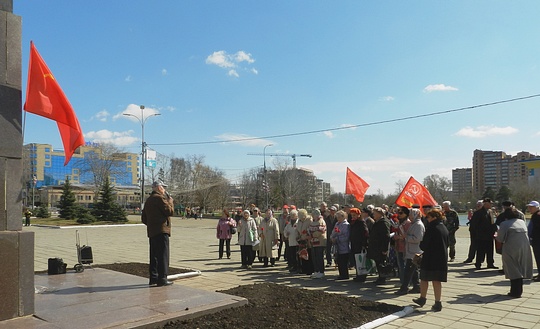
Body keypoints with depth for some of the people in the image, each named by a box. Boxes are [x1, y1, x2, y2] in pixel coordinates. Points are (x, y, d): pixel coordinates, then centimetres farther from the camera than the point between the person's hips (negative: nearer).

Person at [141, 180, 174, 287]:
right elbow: (170, 211, -15)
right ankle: (162, 279, -8)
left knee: (154, 255, 14)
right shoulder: (160, 198, -10)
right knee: (163, 255, -7)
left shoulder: (148, 200, 18)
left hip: (151, 232, 9)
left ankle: (153, 277, 19)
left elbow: (144, 218, 21)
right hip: (161, 231, -9)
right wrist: (170, 201, -1)